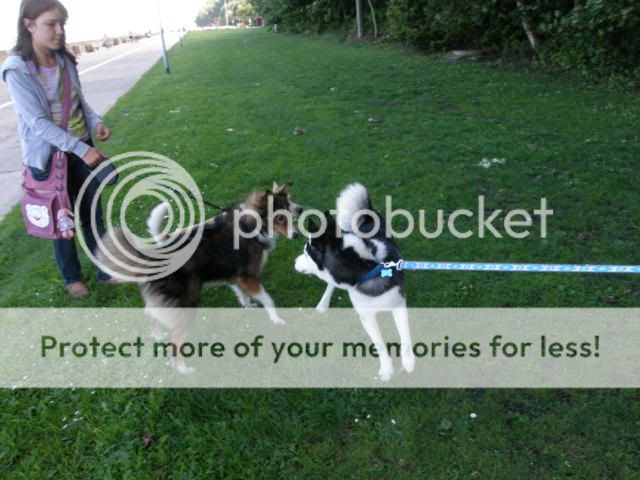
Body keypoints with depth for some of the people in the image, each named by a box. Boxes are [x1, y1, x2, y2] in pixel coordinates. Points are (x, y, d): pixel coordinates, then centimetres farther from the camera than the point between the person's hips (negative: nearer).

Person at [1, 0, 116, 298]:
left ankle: (105, 270, 29)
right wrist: (81, 149, -27)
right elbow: (38, 122, -21)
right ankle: (71, 277, 31)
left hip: (82, 147, 5)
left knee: (93, 214, 13)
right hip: (49, 156, -4)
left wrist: (95, 122, -8)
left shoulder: (64, 59, -1)